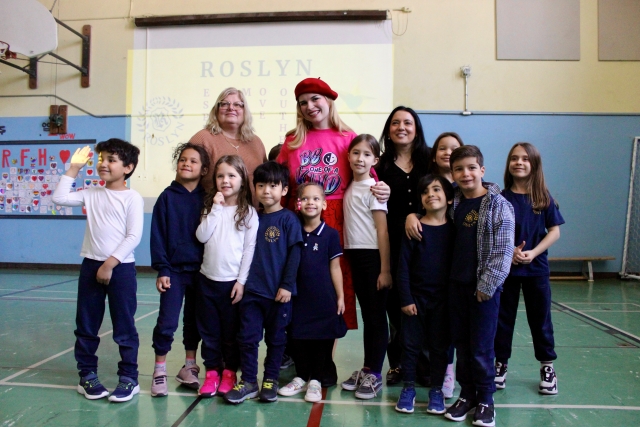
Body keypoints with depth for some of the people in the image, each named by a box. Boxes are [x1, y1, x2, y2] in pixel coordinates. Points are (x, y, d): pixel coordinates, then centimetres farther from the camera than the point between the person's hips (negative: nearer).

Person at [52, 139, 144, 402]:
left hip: (121, 268, -5)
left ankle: (129, 378, 14)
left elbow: (134, 236, -13)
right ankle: (87, 376, 26)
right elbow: (60, 198, 2)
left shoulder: (132, 198, -8)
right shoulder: (92, 194, 8)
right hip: (91, 265, 5)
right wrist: (73, 169, 1)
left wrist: (110, 264, -16)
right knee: (86, 326, 12)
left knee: (124, 328, 3)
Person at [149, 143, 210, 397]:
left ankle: (189, 367, 29)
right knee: (167, 322, -4)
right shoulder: (167, 197, -2)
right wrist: (161, 269, -8)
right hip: (174, 270, -2)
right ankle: (159, 371, 13)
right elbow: (158, 235, -3)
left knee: (194, 321, 13)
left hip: (200, 270, 2)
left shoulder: (207, 199, 1)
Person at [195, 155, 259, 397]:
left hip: (232, 281, -3)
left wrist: (242, 281, -10)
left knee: (231, 331, 8)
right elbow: (201, 237, -7)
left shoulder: (248, 213, -3)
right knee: (209, 330, 10)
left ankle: (229, 372, 23)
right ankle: (212, 371, 23)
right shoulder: (211, 207, 7)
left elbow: (250, 249, -6)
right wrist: (216, 209, -10)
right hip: (207, 279, 3)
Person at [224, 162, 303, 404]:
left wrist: (287, 285, -12)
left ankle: (271, 380, 26)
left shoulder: (288, 219, -5)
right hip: (252, 290, 4)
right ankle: (248, 381, 20)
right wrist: (242, 281, 8)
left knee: (276, 338, 11)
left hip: (278, 291, -3)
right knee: (247, 336, 7)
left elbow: (294, 253, -8)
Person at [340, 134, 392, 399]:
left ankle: (374, 374, 13)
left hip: (373, 257, -6)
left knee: (377, 316, 3)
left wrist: (385, 269, -14)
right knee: (366, 315, 14)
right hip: (355, 256, 7)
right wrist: (346, 255, 5)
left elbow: (383, 230, -12)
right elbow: (349, 225, 12)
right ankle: (367, 368, 25)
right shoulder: (350, 188, 10)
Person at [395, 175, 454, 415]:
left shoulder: (454, 229, -1)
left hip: (443, 298, 1)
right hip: (416, 296, -1)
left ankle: (436, 390, 27)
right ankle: (408, 387, 24)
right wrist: (405, 299, -10)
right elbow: (403, 267, -7)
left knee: (439, 345, 12)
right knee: (411, 343, 9)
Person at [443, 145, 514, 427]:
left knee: (481, 347, 4)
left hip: (484, 287, -4)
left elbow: (503, 251, -12)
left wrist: (487, 285, -14)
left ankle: (485, 399, 22)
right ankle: (467, 393, 28)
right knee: (461, 343, 13)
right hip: (456, 284, 5)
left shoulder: (498, 205, -8)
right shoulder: (453, 202, 6)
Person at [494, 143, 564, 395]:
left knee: (540, 317, 10)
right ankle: (501, 364, 22)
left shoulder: (544, 199, 0)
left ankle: (547, 366, 25)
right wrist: (509, 251, -18)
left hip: (536, 268, 1)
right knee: (503, 317, 8)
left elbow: (554, 231, -1)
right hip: (505, 267, 0)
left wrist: (533, 253, -14)